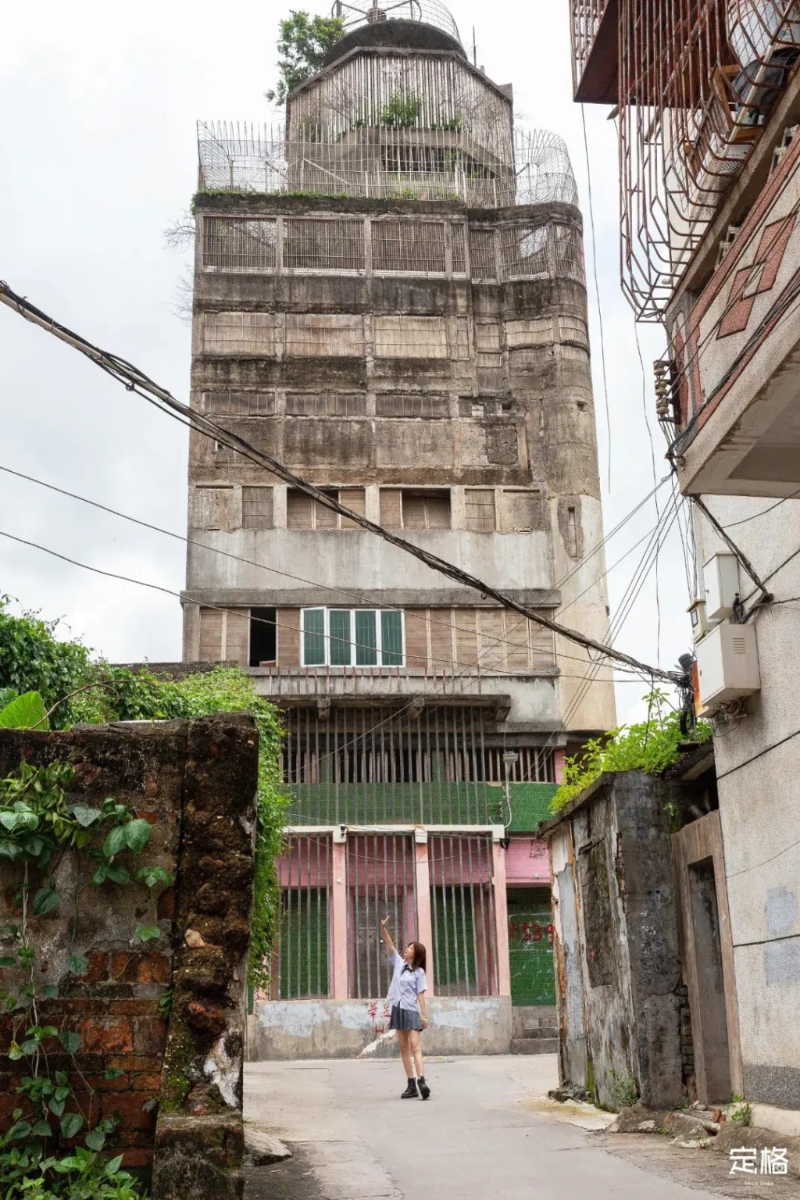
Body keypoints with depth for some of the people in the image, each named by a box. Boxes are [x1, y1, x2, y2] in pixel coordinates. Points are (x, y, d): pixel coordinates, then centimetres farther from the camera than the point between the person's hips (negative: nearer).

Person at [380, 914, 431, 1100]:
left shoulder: (418, 972, -3)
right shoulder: (399, 963, 8)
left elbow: (420, 994, -5)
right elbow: (390, 945, 0)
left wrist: (424, 1015, -9)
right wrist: (383, 928, -13)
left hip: (412, 1011, -5)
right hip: (398, 1009, 5)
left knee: (414, 1046, -15)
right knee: (404, 1048, 5)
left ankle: (421, 1081, -25)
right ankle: (411, 1084, 7)